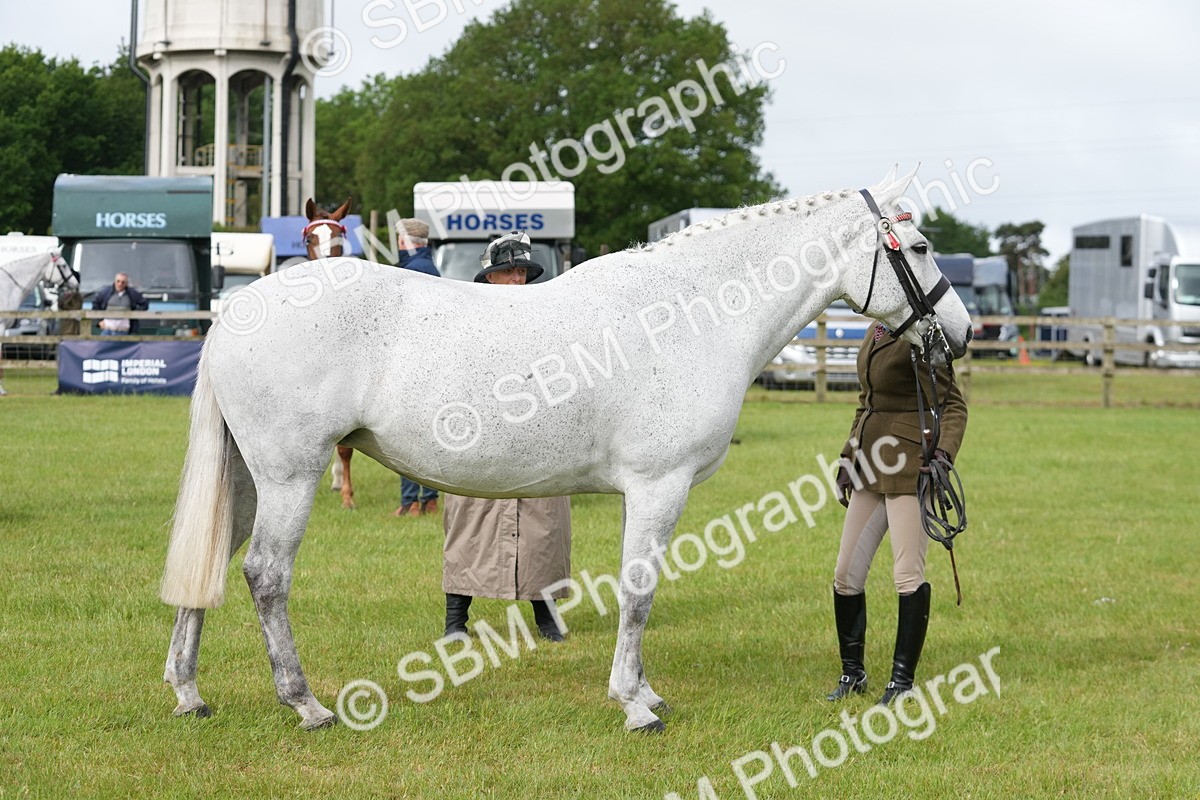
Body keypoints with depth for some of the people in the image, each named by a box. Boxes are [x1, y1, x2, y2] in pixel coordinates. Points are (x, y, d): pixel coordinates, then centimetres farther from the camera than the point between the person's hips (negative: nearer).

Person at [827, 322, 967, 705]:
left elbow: (953, 403, -13)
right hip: (871, 468, 9)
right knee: (846, 574, 9)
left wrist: (944, 451, -27)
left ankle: (903, 680, 3)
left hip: (910, 469, -9)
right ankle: (852, 673, 21)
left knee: (908, 574, -6)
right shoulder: (875, 333, 14)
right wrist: (849, 458, 20)